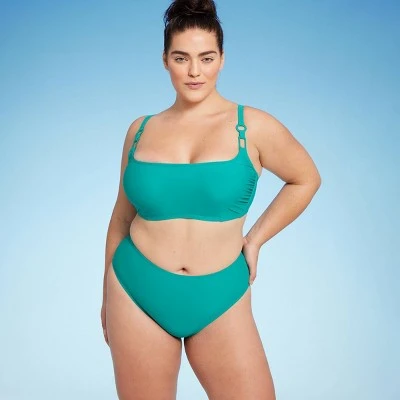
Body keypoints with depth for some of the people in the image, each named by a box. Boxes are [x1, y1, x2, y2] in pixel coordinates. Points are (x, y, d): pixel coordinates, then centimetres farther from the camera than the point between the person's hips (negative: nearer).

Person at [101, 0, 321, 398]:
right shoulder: (140, 130, 3)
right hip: (137, 296, 2)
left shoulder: (254, 127, -4)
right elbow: (122, 216, 12)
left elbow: (305, 179, 11)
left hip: (220, 300, -1)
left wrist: (255, 240, 5)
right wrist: (107, 292, 17)